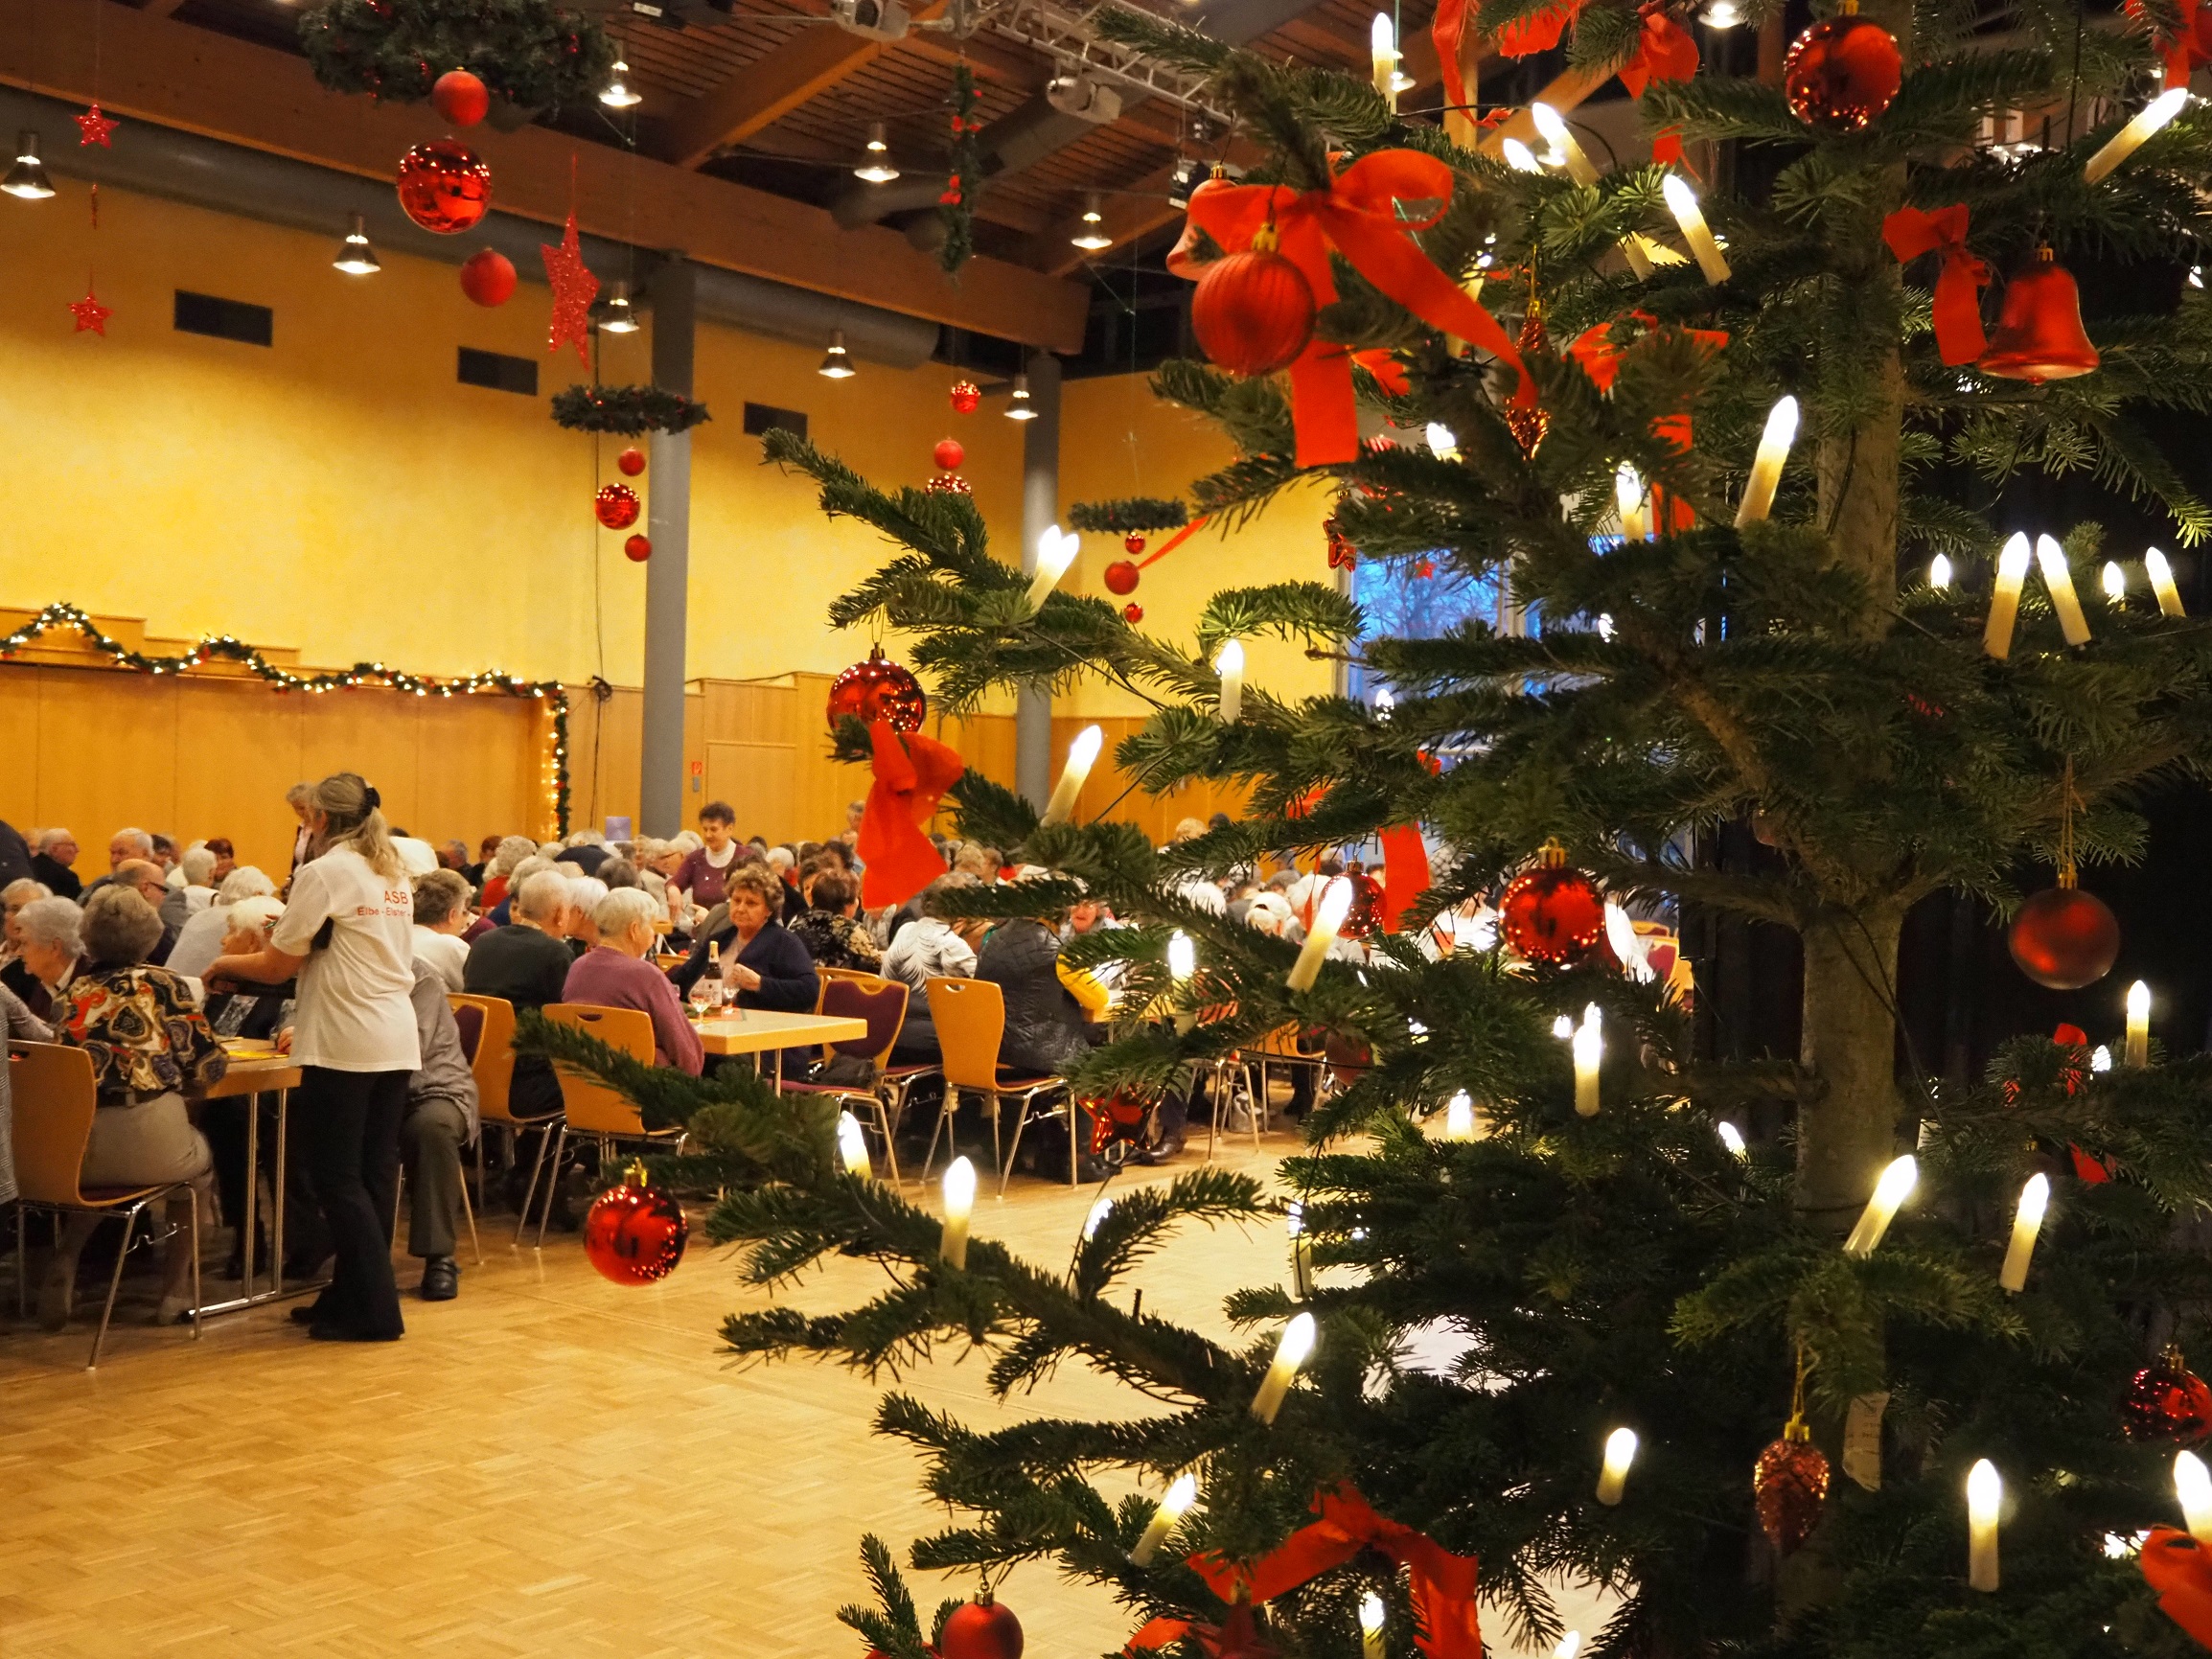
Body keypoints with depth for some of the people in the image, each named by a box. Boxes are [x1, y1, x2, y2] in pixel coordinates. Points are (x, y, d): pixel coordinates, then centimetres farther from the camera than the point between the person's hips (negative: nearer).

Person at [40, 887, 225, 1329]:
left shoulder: (71, 994, 11)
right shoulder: (163, 983, 2)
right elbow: (207, 1065, 1)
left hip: (73, 1148, 3)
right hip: (148, 1144, -3)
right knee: (200, 1157, 31)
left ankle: (64, 1264, 20)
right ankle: (174, 1292, 29)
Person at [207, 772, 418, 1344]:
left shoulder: (323, 873, -9)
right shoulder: (394, 876, 15)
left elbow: (276, 965, -6)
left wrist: (223, 966, 12)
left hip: (345, 1045, -8)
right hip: (397, 1042, 8)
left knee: (337, 1177, 0)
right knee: (375, 1173, 10)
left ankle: (374, 1311, 2)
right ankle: (353, 1295, 18)